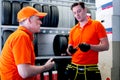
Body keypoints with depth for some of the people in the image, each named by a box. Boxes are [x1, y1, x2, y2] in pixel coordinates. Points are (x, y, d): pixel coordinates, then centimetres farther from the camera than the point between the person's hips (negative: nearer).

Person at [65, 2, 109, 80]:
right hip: (74, 69, 4)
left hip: (90, 69, -4)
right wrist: (70, 50, -9)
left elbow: (106, 46, -6)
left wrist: (90, 47, -21)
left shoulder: (97, 25, -3)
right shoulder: (73, 30, 8)